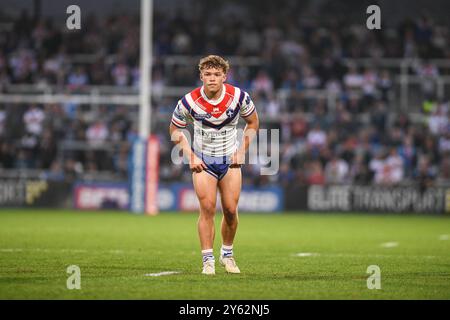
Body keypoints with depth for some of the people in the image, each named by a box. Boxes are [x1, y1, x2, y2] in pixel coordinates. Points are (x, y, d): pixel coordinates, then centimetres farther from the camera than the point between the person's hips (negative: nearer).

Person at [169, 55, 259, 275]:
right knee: (207, 208, -13)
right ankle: (208, 260, -5)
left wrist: (242, 151, -4)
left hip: (230, 159, 1)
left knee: (230, 210, -1)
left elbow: (253, 122, 5)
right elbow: (174, 130, 0)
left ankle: (227, 254, 21)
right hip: (202, 161, -1)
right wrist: (191, 156, -9)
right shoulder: (189, 102, -16)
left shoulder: (238, 96, -12)